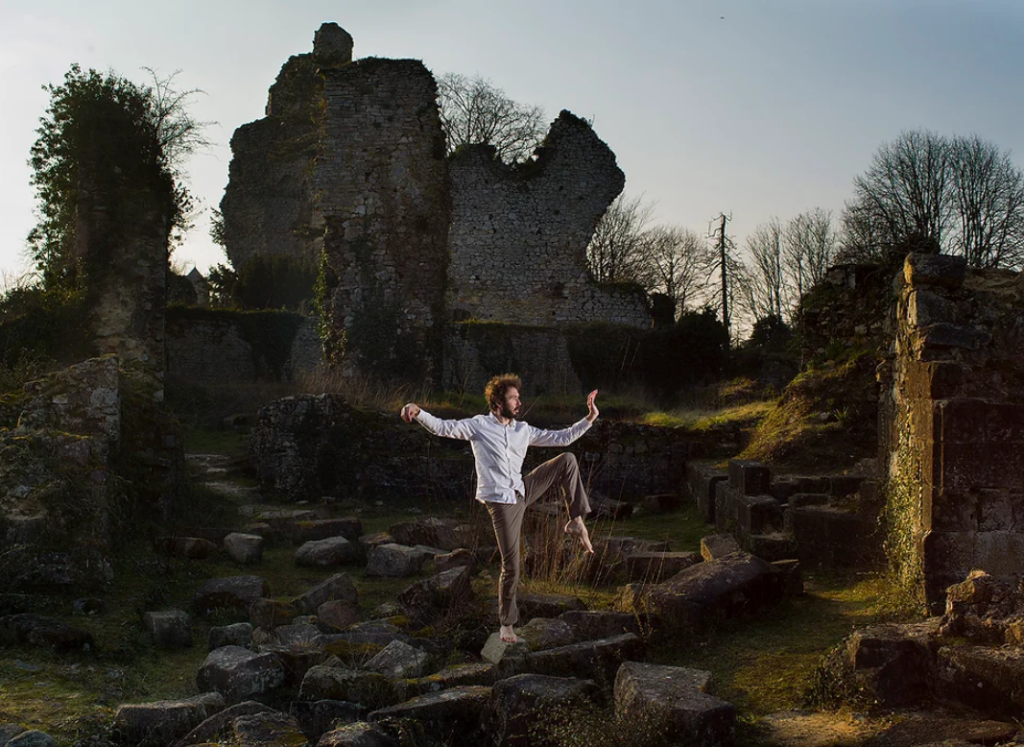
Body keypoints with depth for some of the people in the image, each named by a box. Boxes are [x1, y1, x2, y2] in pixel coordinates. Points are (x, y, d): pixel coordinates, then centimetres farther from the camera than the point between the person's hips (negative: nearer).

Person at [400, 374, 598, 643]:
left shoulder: (523, 430, 8)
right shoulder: (479, 425, -5)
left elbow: (561, 437, 12)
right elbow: (443, 428, -15)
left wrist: (589, 419, 5)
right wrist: (419, 413, -33)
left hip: (522, 491, 5)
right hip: (501, 502, -5)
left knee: (567, 460, -4)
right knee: (511, 566, -5)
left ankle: (576, 521, 2)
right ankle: (506, 622, 15)